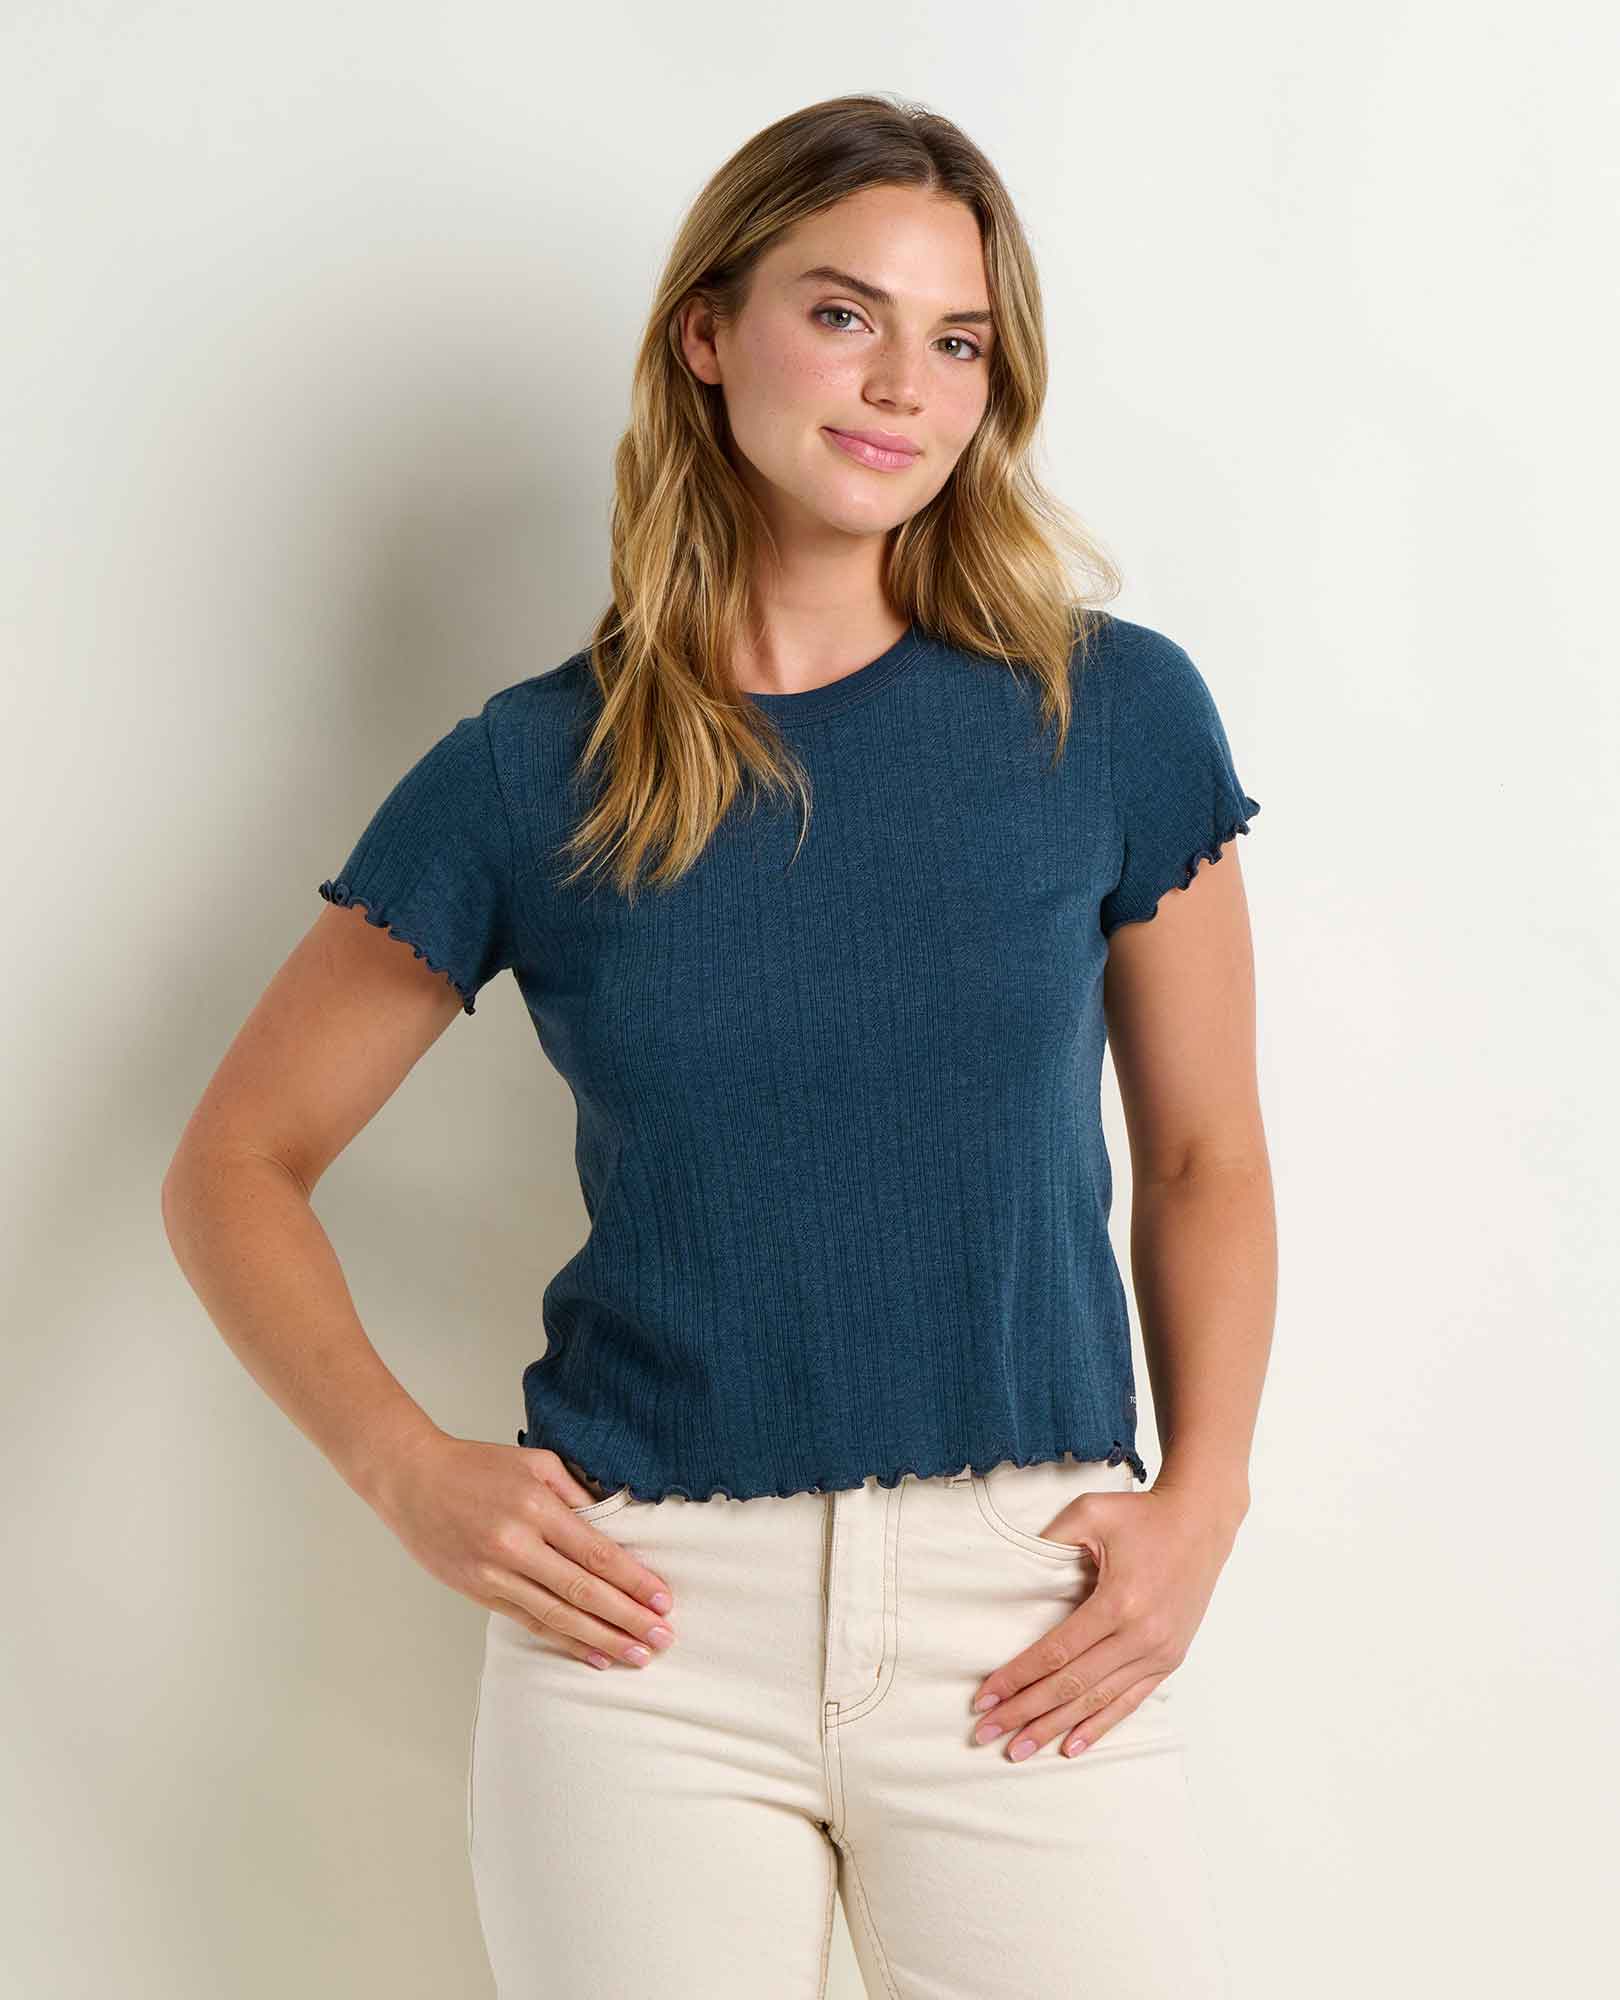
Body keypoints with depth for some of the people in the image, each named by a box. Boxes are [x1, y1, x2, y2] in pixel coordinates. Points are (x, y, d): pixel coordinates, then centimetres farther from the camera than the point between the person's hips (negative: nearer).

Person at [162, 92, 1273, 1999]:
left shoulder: (1114, 716, 0)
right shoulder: (534, 776, 0)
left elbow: (1203, 1155, 9)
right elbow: (234, 1164, 7)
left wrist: (1202, 1501, -3)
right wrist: (402, 1466, -6)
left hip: (1028, 1625, 1)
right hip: (648, 1628, 0)